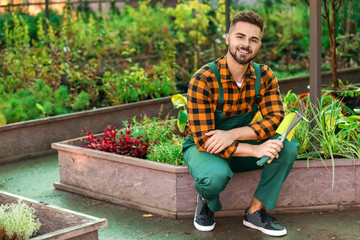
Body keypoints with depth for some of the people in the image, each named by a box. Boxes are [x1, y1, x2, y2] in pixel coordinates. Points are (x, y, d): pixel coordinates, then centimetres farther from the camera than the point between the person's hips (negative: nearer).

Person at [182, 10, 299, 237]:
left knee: (288, 146, -21)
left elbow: (276, 118, -18)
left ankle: (255, 211, -7)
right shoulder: (203, 80, -24)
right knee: (216, 175, -38)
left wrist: (233, 134, -34)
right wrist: (255, 150, -36)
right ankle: (206, 201, 1)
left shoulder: (265, 76, -9)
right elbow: (203, 139, -27)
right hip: (202, 147, -4)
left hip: (239, 146, 4)